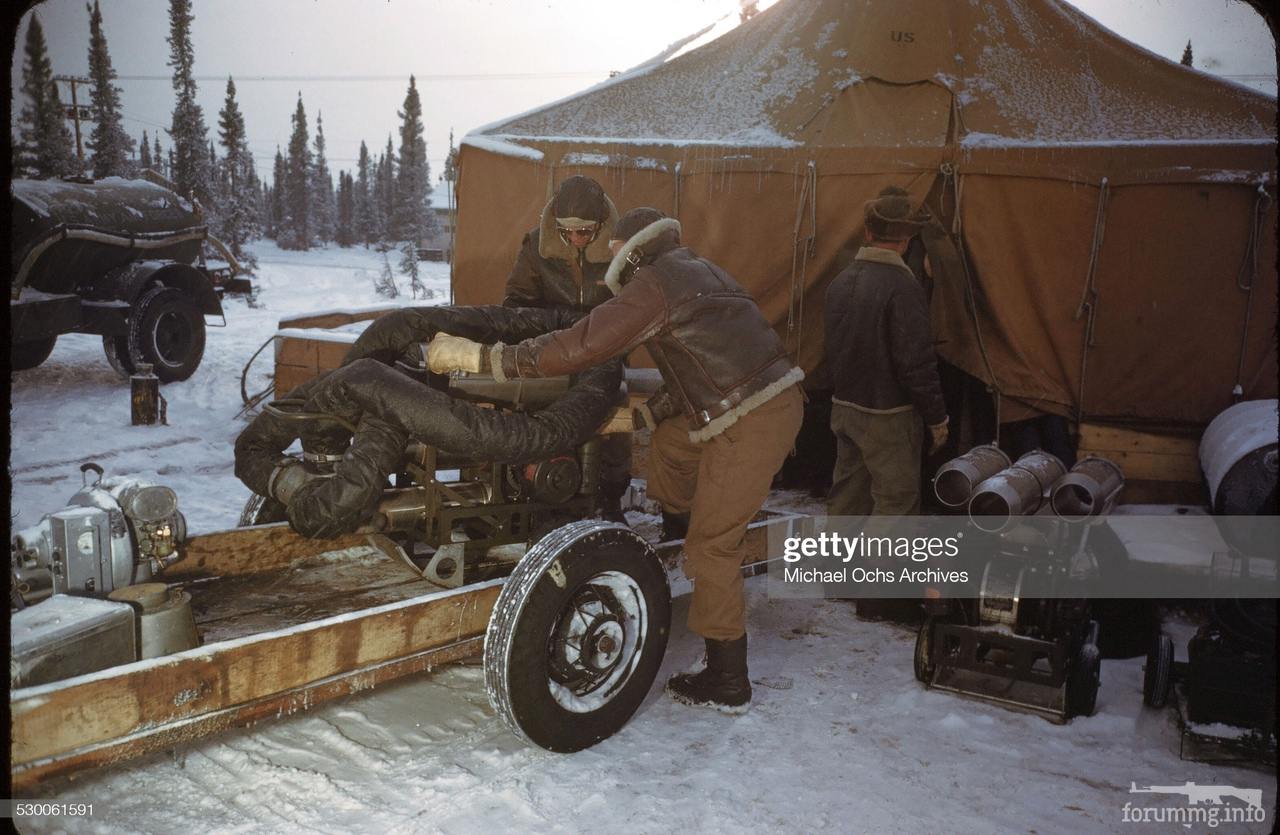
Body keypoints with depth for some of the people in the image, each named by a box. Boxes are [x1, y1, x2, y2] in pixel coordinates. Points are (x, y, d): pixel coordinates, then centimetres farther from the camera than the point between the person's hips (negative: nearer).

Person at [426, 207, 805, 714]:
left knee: (712, 544, -2)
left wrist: (479, 356, -15)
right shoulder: (694, 271, 20)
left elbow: (578, 347, -18)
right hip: (772, 396, 10)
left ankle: (727, 683, 6)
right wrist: (641, 414, 24)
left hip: (753, 421, -10)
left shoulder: (653, 283, -10)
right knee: (670, 439, 27)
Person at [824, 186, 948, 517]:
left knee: (845, 496, 19)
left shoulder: (840, 282, 3)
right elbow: (916, 363, -20)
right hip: (887, 417, -8)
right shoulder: (902, 287, -20)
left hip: (844, 409, 8)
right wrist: (937, 417, -9)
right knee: (896, 503, 2)